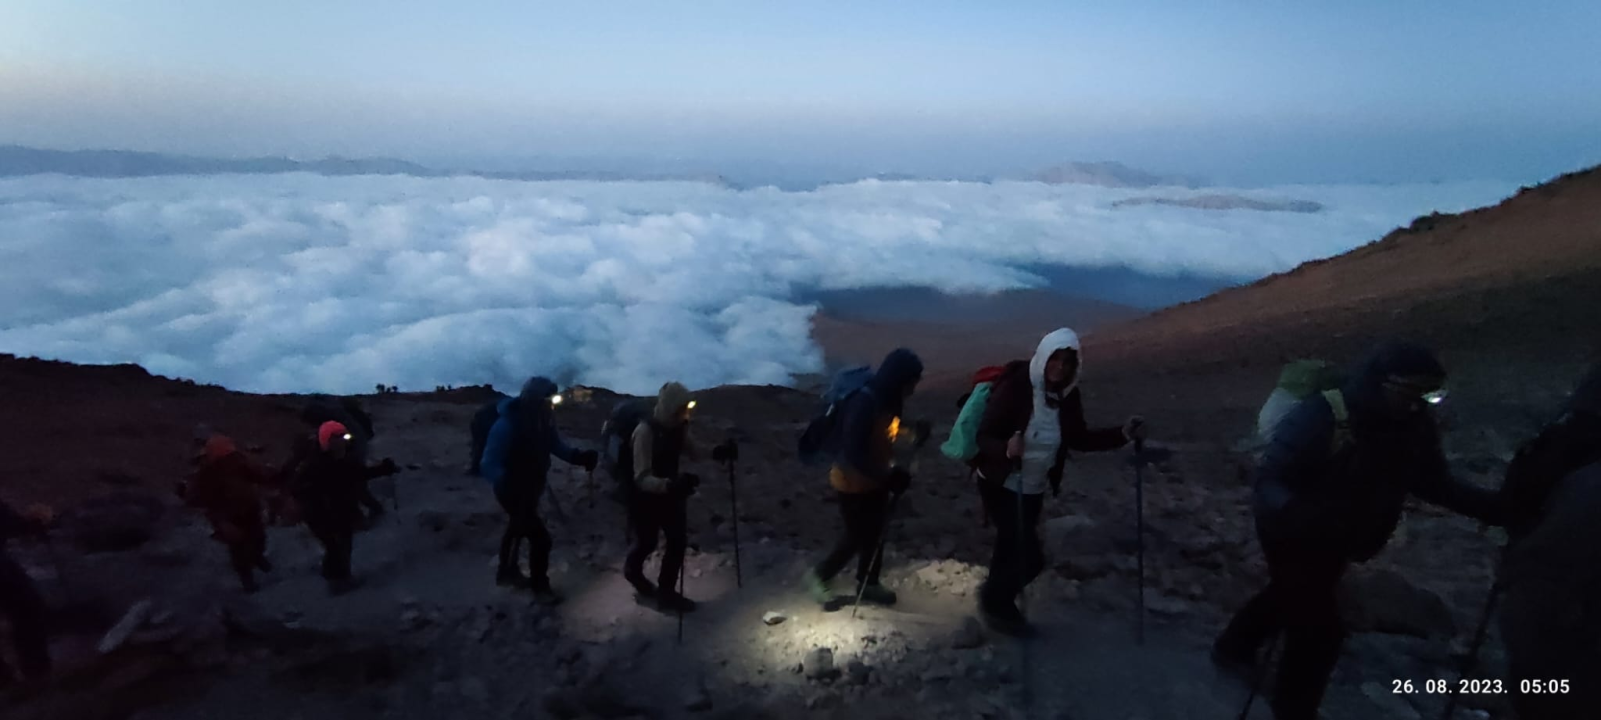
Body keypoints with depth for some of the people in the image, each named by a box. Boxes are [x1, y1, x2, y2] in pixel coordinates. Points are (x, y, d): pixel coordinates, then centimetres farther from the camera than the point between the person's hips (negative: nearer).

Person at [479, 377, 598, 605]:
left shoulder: (542, 423, -10)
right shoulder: (507, 426, -32)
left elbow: (557, 446, -8)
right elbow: (488, 465, -34)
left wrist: (580, 457, -28)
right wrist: (505, 483, -53)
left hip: (530, 489, 8)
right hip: (513, 492, -8)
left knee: (518, 529, 27)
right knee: (540, 537, -7)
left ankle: (507, 572, 51)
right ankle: (540, 587, 13)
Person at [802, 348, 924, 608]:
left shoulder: (888, 399, -3)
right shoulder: (865, 402, -31)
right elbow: (853, 452, -31)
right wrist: (889, 476, -28)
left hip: (875, 479, 8)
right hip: (854, 482, -8)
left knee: (873, 532, 19)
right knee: (857, 535, 6)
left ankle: (867, 584, 37)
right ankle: (820, 575, 27)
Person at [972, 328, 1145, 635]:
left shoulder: (1068, 395, -6)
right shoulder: (1015, 387, -25)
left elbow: (1078, 438, 4)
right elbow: (984, 437, -25)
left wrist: (1122, 434, -7)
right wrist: (1007, 449, -46)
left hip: (1034, 488, 6)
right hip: (1001, 484, -6)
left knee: (1015, 549, 18)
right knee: (1029, 557, -8)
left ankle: (998, 601, 43)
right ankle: (995, 603, 18)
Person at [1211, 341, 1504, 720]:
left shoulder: (1416, 425, -12)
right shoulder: (1322, 416, -32)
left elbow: (1436, 483, -3)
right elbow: (1269, 478, -32)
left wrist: (1498, 508, -18)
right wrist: (1292, 512, -53)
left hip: (1337, 542, 7)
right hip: (1294, 537, -7)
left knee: (1287, 597, 26)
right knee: (1319, 628, -4)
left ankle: (1232, 648, 52)